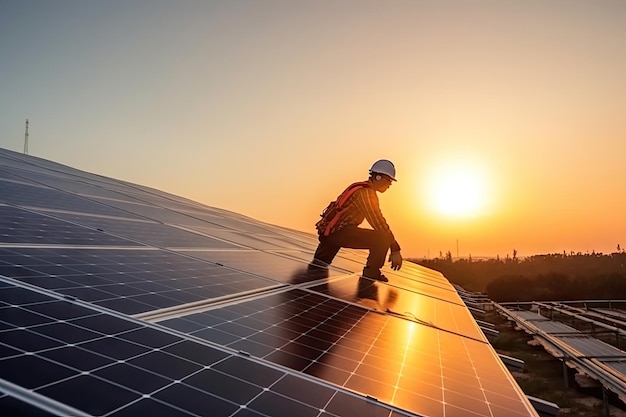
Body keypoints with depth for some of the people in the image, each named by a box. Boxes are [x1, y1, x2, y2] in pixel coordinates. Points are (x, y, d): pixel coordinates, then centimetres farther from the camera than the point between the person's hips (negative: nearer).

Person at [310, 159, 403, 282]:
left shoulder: (363, 189, 18)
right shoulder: (366, 193, -14)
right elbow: (378, 223, -18)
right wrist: (395, 250, -15)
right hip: (338, 232, -10)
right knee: (384, 238, -19)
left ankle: (321, 258, 48)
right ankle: (371, 271, -7)